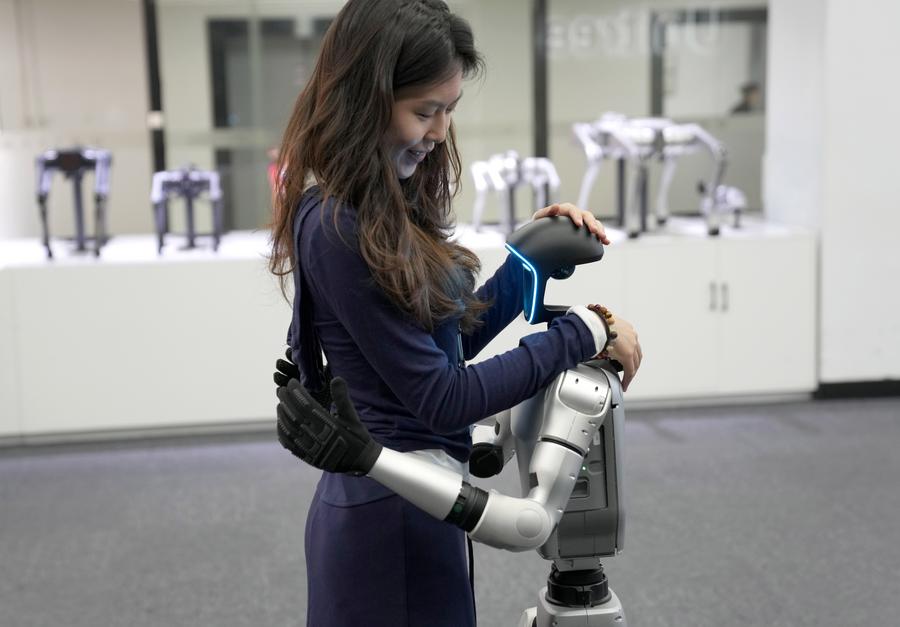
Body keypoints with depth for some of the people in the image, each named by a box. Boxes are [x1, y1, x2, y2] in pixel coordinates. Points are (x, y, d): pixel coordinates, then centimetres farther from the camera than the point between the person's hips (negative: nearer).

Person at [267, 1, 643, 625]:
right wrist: (585, 332, -14)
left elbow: (451, 341, 11)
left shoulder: (392, 203, 6)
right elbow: (442, 397, -20)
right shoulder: (335, 228, -22)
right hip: (394, 514, -9)